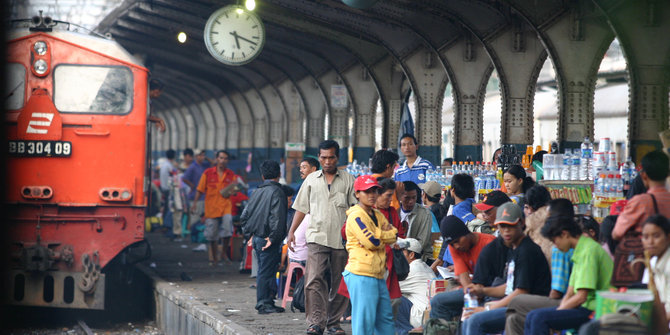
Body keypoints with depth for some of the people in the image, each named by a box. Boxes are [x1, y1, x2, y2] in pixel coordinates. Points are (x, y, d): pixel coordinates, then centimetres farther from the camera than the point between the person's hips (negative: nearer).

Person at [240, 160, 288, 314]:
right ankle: (264, 304, -2)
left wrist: (249, 233, 18)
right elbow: (277, 217, -21)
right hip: (267, 237, -8)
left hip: (257, 237, 8)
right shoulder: (276, 192, -11)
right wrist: (273, 237, -18)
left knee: (264, 270, 15)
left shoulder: (257, 191, 13)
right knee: (266, 271, -4)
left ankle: (265, 302, 20)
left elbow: (244, 215, 17)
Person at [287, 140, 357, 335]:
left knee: (339, 282, 4)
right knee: (314, 280, -12)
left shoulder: (348, 180, 6)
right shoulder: (311, 180, 11)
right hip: (317, 237, 0)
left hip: (342, 238, 0)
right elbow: (301, 208, 14)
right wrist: (291, 232, 7)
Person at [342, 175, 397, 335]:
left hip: (378, 275, 9)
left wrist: (379, 234, -8)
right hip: (361, 275, -9)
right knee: (364, 320, -7)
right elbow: (372, 242, -17)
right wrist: (384, 232, 2)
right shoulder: (356, 215, -10)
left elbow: (393, 237, 10)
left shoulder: (377, 215, 18)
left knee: (385, 317, 13)